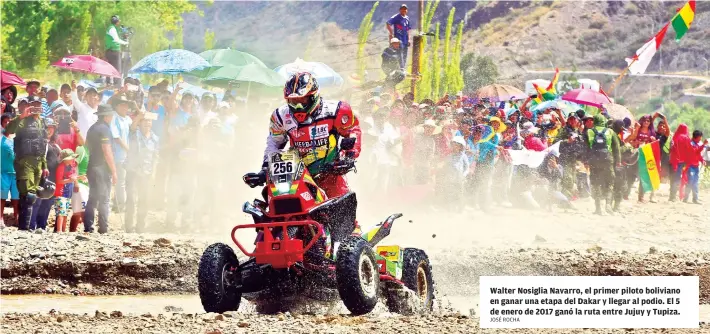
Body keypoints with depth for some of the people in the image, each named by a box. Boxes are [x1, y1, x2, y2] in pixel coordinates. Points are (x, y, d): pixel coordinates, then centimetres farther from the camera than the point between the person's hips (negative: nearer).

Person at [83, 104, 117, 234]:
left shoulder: (92, 128, 14)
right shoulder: (104, 129, -13)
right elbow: (107, 152, -19)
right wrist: (114, 171, -16)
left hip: (92, 167, 8)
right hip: (103, 168, -8)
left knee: (93, 198, 10)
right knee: (104, 199, -4)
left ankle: (88, 227, 6)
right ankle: (103, 228, -4)